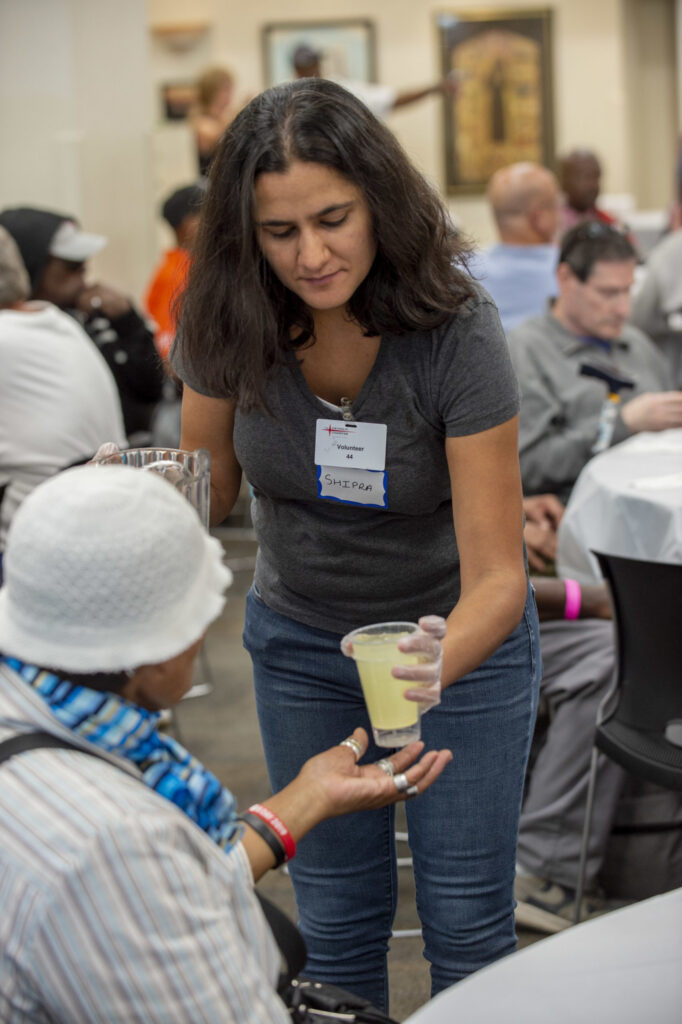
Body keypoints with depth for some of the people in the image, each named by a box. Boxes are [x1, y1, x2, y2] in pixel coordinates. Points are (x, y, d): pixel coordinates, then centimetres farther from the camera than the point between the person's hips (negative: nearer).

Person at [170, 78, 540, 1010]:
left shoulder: (455, 331, -29)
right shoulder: (229, 321, -18)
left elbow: (497, 575, -30)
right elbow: (208, 488, -2)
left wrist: (434, 665, -51)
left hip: (456, 633, -3)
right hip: (300, 640, 3)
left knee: (468, 925, 4)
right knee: (336, 921, 11)